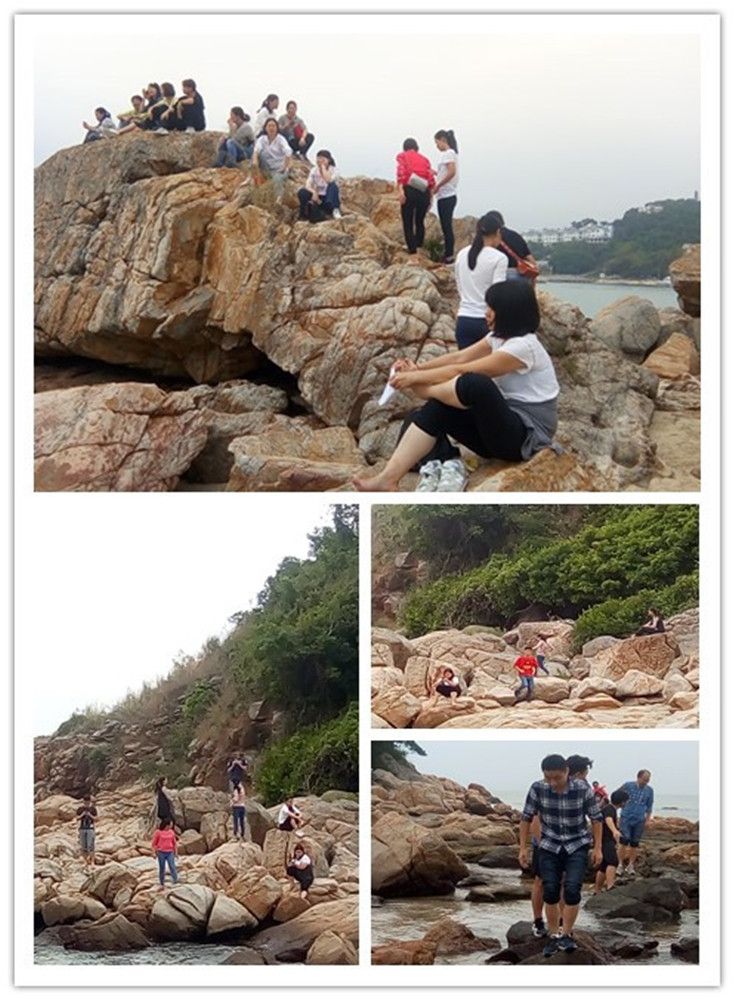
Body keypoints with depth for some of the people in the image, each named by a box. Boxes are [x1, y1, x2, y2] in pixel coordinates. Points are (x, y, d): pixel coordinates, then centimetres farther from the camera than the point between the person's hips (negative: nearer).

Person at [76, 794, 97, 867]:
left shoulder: (93, 808, 2)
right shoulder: (80, 809, 6)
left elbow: (95, 818, 0)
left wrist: (90, 815, -16)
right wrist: (82, 815, -14)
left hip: (90, 829, -3)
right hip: (82, 828, 3)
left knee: (90, 846, -11)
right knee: (83, 846, 3)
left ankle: (92, 861, -11)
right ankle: (85, 861, 12)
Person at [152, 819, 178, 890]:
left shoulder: (171, 832, 4)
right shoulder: (158, 832, -5)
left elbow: (174, 843, 14)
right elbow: (153, 843, 0)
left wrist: (175, 853, 15)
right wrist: (154, 853, -5)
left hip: (170, 853, 2)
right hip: (161, 852, -2)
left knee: (172, 866, -13)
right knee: (162, 869, 4)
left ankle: (176, 880, -19)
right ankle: (161, 884, 12)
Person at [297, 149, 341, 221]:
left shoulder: (332, 170, -7)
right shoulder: (314, 170, 1)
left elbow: (329, 180, -29)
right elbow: (308, 186, -10)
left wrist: (323, 167, -21)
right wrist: (314, 192, -31)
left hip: (329, 199, -2)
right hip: (317, 198, 2)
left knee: (333, 186, -33)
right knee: (302, 192, -26)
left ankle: (335, 210, -44)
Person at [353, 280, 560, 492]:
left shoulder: (523, 347, -20)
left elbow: (461, 370, -18)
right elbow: (460, 357, 6)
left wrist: (416, 378, -13)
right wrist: (418, 368, -6)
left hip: (527, 435, -9)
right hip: (502, 426, 9)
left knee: (476, 384, -33)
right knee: (435, 411, -10)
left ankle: (425, 390, -3)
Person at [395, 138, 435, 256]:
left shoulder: (402, 156, 11)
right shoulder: (424, 159, 20)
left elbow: (401, 172, -8)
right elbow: (431, 178, 7)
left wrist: (400, 190, -16)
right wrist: (430, 196, 10)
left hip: (409, 190, -3)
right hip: (424, 192, 3)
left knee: (408, 223, 5)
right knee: (420, 221, 18)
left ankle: (412, 249, 0)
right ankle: (419, 245, 18)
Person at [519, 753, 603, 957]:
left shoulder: (582, 789, -18)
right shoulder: (538, 789, -15)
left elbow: (596, 818, -6)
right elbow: (526, 818, -2)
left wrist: (598, 848, -6)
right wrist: (523, 848, -1)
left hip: (577, 846, -2)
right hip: (550, 846, 2)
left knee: (572, 889, -16)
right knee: (550, 892, -3)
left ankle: (566, 934, -1)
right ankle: (554, 936, 13)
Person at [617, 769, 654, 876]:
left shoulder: (649, 790, 5)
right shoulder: (627, 786, -4)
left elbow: (649, 807, 14)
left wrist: (647, 820, 8)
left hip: (639, 821, 3)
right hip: (626, 818, -3)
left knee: (635, 844, 6)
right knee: (624, 842, -11)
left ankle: (631, 866, 16)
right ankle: (620, 865, -4)